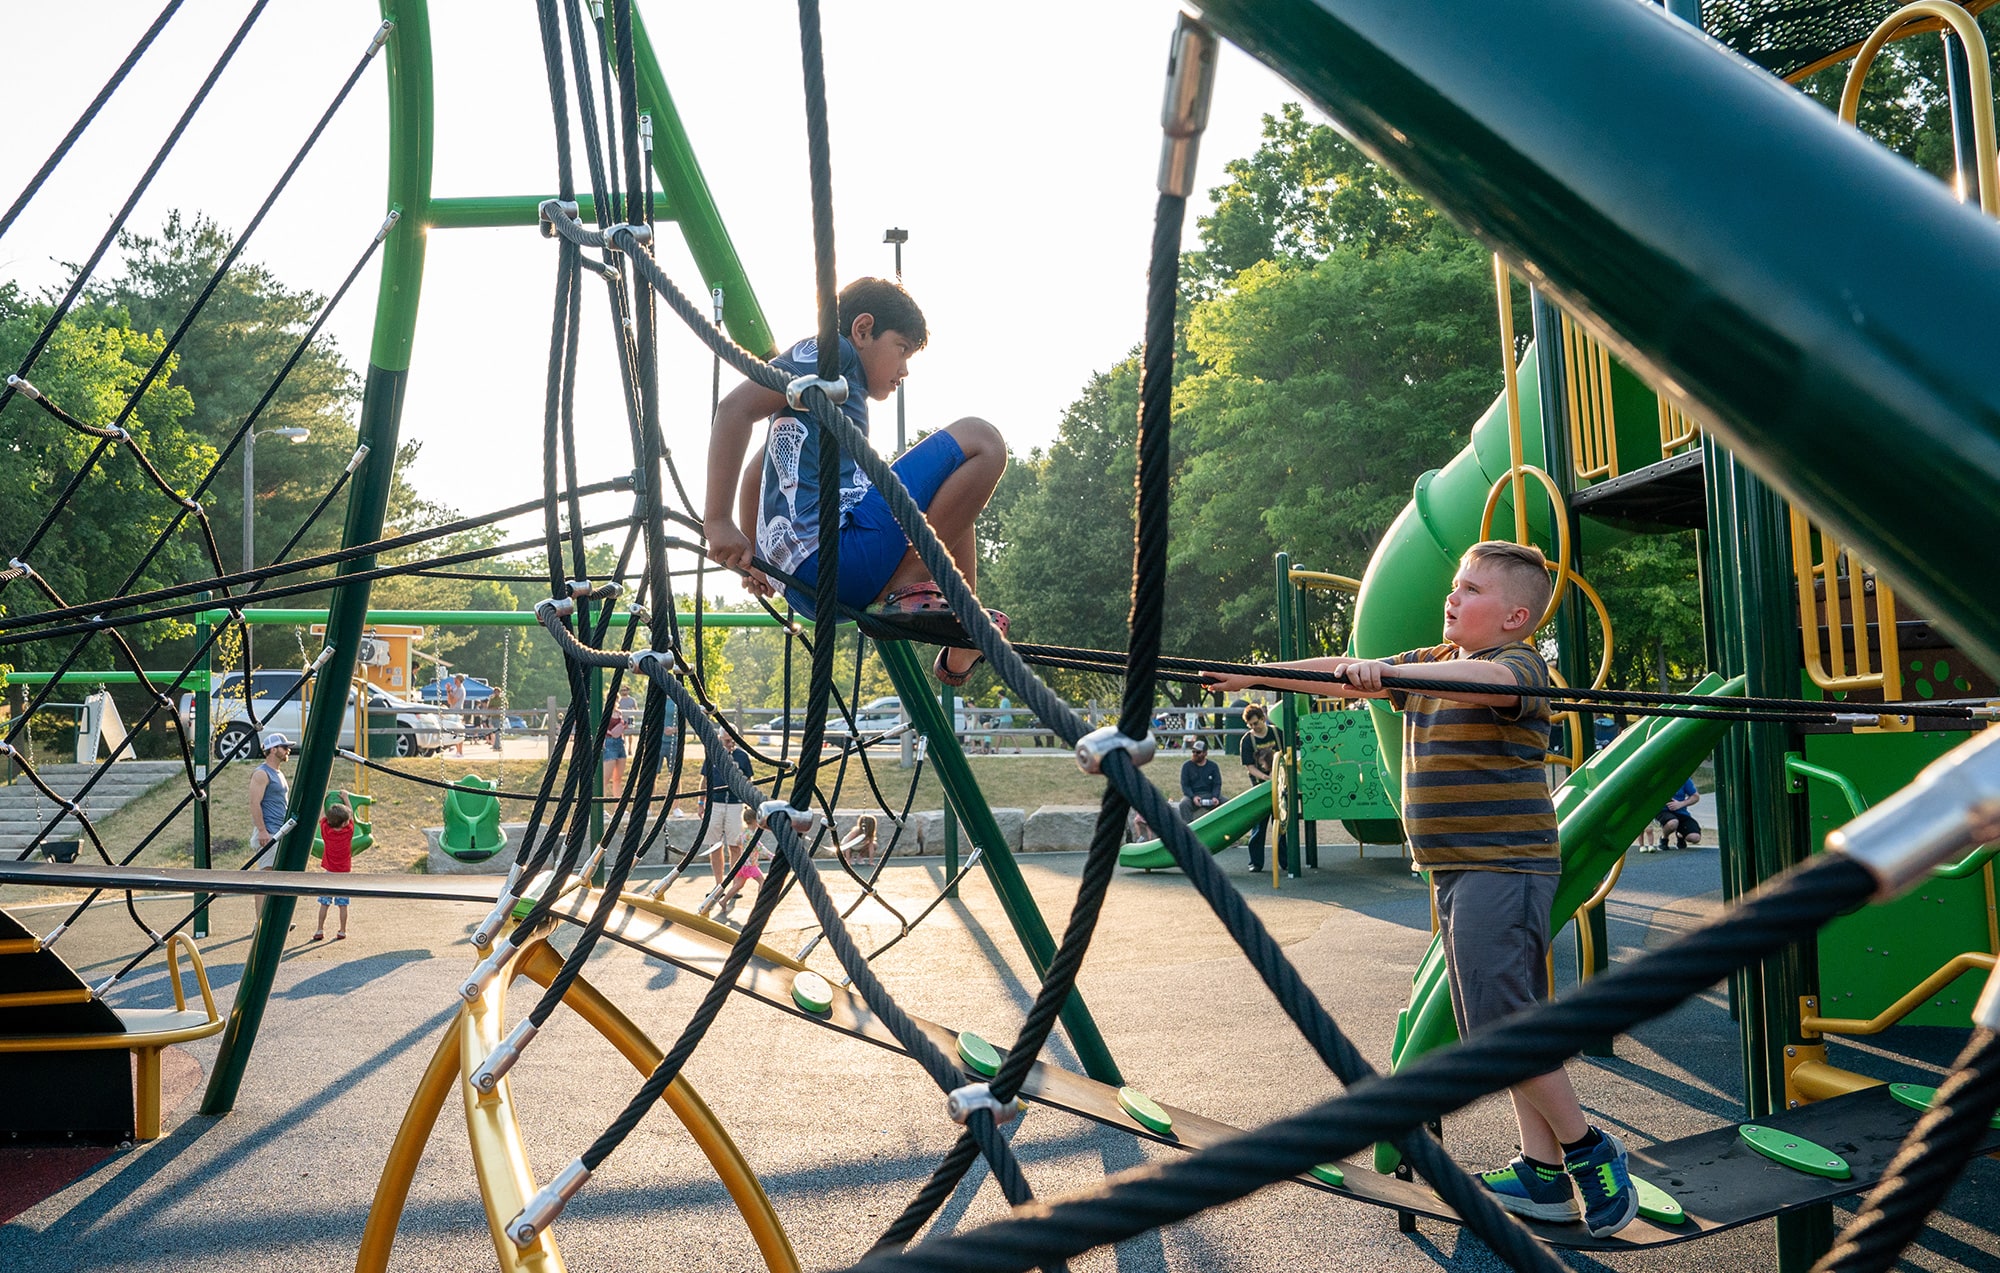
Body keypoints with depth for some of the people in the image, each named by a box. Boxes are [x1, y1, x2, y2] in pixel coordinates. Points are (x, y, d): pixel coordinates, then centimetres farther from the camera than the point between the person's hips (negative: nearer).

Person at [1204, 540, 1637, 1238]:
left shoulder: (1521, 666, -11)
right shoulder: (1432, 663, 15)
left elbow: (1487, 680, -34)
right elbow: (1345, 676, 15)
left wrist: (1386, 672, -48)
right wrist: (1255, 674, 8)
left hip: (1504, 867, -9)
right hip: (1457, 869, 9)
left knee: (1500, 1025, -10)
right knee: (1500, 1024, 11)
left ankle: (1589, 1149, 10)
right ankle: (1542, 1173, 19)